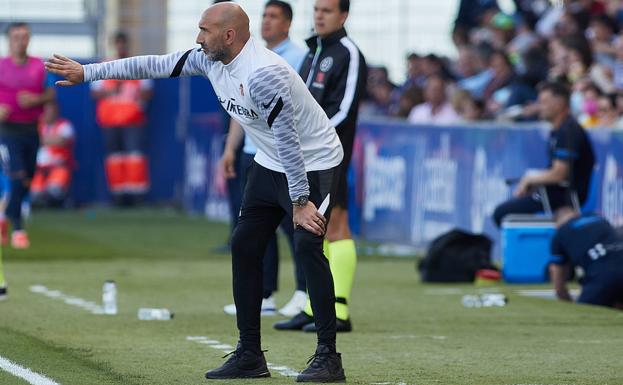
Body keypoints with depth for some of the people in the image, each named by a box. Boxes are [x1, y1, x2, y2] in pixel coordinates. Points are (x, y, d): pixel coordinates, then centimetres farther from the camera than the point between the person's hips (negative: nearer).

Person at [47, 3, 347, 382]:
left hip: (312, 164, -10)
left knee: (307, 245, -22)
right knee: (244, 246, 7)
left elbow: (286, 139, -29)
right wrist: (86, 72, 6)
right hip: (269, 165, 10)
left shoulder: (263, 73, -29)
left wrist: (299, 201, -27)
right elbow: (153, 65, 5)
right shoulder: (210, 59, -3)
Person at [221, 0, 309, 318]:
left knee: (293, 225, -7)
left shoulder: (299, 58, -5)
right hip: (253, 154, 7)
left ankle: (305, 294, -1)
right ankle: (264, 296, 11)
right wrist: (230, 148, 15)